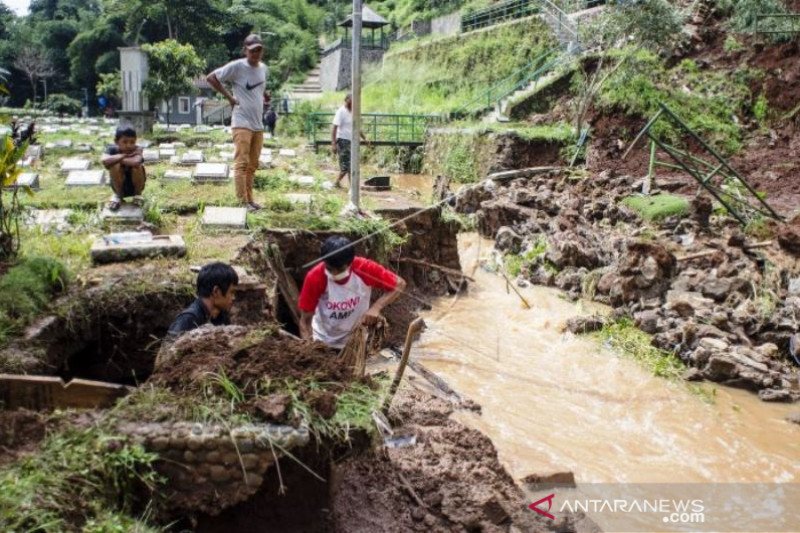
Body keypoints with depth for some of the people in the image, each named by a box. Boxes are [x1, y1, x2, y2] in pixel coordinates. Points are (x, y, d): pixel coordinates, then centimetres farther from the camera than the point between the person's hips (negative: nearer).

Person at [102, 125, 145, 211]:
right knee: (115, 165, -26)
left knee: (138, 167, -28)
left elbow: (136, 162, -44)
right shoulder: (113, 149, -16)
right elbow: (105, 161, -37)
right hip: (119, 187, 1)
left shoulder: (137, 150, -20)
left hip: (135, 186, -1)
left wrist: (118, 159, -30)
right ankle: (118, 195, -1)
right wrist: (124, 155, -33)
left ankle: (138, 194, 0)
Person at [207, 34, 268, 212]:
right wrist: (229, 97, -8)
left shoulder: (264, 68, 11)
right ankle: (243, 201, -7)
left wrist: (261, 100, 12)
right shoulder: (237, 66, -9)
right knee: (241, 163, -8)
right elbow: (211, 78, -6)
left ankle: (249, 199, 18)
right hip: (242, 123, -7)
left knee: (252, 165, 11)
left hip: (258, 124, 7)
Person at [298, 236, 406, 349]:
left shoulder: (364, 268, -27)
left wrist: (376, 307, -30)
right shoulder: (315, 278, -28)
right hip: (322, 341, 0)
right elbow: (306, 321, -20)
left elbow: (399, 284, -16)